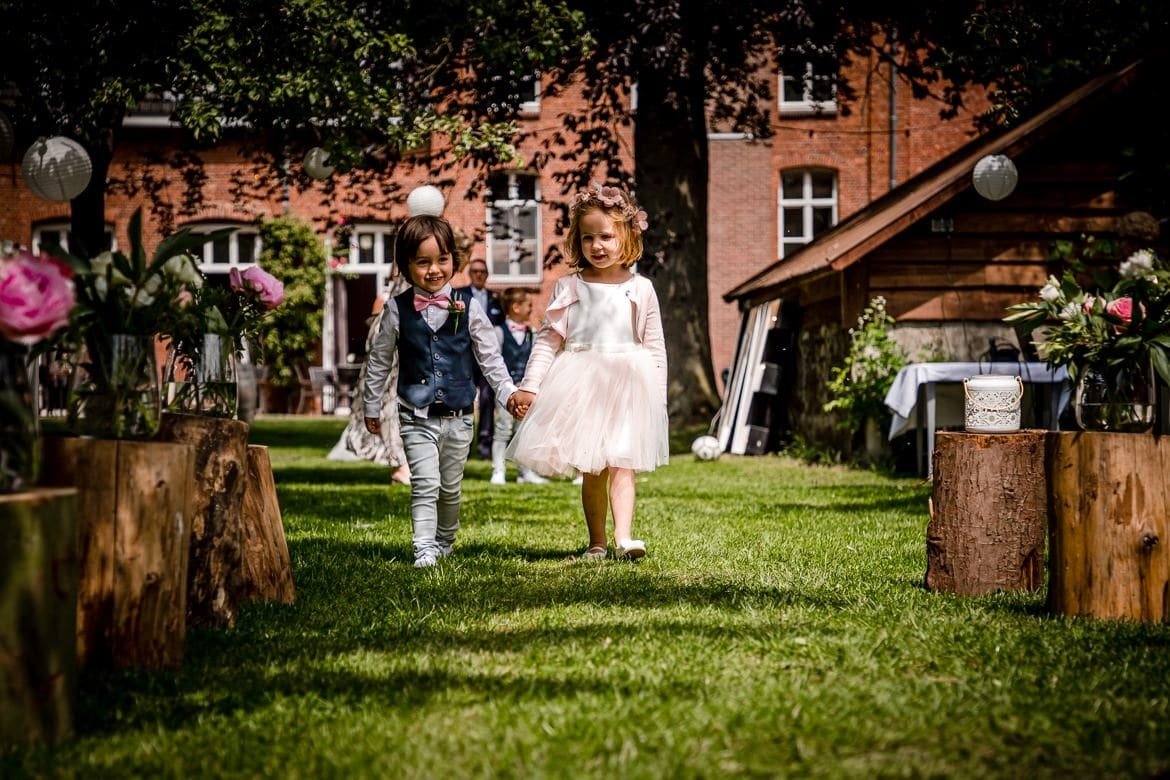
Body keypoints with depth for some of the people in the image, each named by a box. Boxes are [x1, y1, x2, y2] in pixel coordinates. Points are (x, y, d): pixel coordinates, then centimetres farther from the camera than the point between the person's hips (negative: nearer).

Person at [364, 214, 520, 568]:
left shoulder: (467, 306, -1)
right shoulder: (397, 309, -3)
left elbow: (489, 355, 6)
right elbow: (379, 360, 8)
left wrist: (509, 392, -1)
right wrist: (371, 406, 13)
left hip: (458, 416, 2)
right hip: (417, 416, -2)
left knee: (451, 487, 14)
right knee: (425, 484, -14)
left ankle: (444, 540, 34)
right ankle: (424, 548, -14)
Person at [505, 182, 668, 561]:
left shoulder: (641, 290, 4)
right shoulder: (568, 287, 4)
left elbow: (655, 348, 7)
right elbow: (547, 340, 4)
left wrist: (657, 398, 4)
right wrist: (528, 387, -3)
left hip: (628, 387, -1)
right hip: (581, 386, 1)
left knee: (621, 464, -9)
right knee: (591, 469, 4)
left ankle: (623, 537, -18)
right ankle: (597, 543, 11)